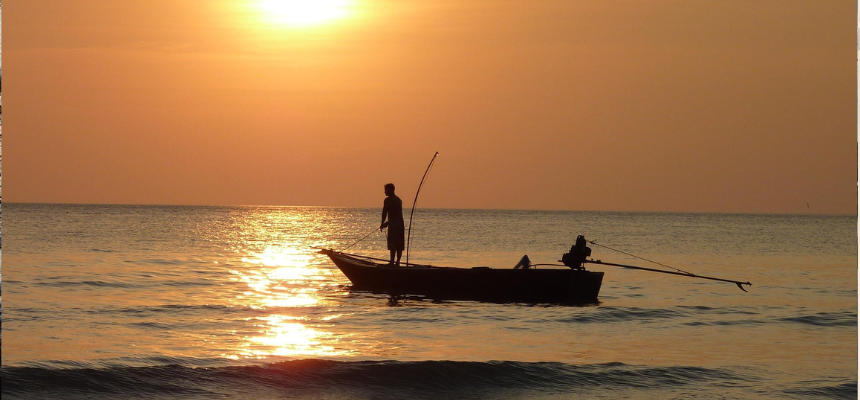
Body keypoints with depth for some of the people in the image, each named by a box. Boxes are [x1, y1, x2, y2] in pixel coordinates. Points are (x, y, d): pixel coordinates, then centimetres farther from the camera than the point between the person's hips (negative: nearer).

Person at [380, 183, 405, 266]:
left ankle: (392, 262, -11)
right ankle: (398, 262, 9)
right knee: (399, 245, 8)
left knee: (393, 245, -9)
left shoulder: (388, 200, -6)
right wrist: (386, 223, 29)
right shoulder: (398, 200, 19)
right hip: (400, 223, 8)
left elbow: (384, 213, -9)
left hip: (393, 225, -8)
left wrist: (382, 224, 2)